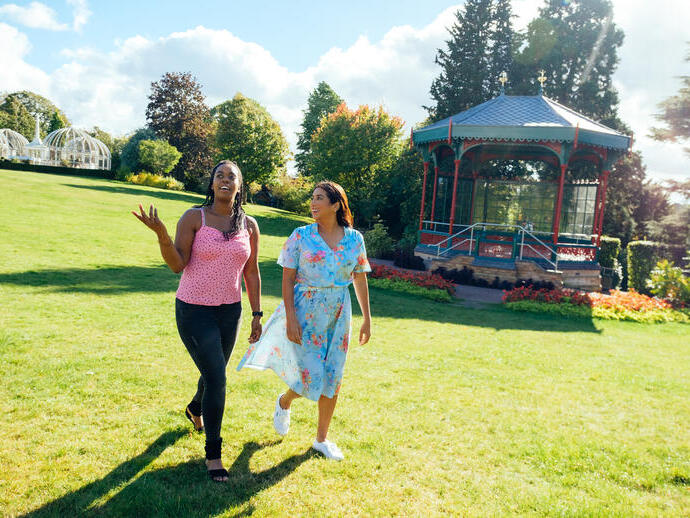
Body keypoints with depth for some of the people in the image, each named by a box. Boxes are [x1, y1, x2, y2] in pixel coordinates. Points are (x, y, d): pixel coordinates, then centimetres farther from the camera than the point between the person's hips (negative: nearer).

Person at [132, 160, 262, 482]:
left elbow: (251, 273, 7)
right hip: (194, 310, -4)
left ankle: (195, 410, 55)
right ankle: (213, 451, 9)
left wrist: (257, 314, 7)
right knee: (216, 377, -10)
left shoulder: (249, 226, 2)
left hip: (229, 311, 4)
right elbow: (178, 265, -14)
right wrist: (161, 234, -31)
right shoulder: (194, 218, -9)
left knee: (213, 373, 20)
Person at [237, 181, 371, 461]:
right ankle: (284, 402, 30)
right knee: (311, 378, -6)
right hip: (305, 313, -3)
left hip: (338, 315, 3)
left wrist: (367, 319, 9)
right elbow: (287, 279, -6)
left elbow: (360, 279, 8)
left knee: (332, 378, 7)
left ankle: (321, 439, 25)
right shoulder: (301, 236, -5)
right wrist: (290, 318, -14)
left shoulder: (355, 239, 1)